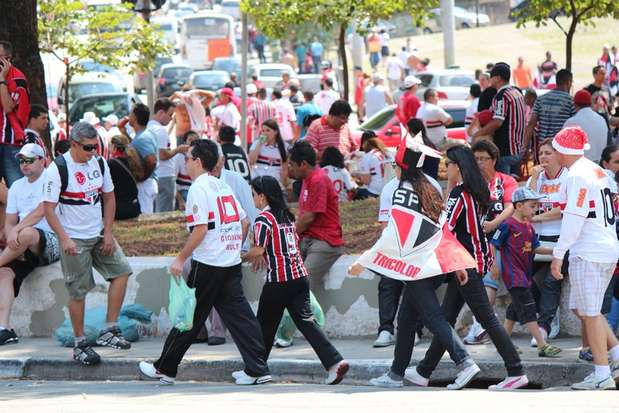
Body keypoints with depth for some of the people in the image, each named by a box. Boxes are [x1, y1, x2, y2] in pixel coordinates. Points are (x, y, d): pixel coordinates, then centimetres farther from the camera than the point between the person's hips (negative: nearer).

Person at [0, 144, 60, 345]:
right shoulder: (17, 187, 19)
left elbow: (42, 211, -15)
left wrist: (17, 230, -19)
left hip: (52, 241, -6)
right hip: (26, 249, 6)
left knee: (27, 234, -38)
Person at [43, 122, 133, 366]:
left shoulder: (99, 164, 2)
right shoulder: (58, 169, -15)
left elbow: (109, 198, 12)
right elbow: (49, 209, -15)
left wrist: (108, 233, 2)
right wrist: (64, 239, -26)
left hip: (99, 235, 6)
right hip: (73, 240, -6)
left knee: (121, 271, -6)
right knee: (78, 291, -2)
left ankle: (109, 331, 0)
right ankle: (80, 345, 9)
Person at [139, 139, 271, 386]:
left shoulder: (199, 189, -10)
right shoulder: (223, 187, 14)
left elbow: (201, 229, -18)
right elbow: (244, 222, 16)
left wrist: (181, 258, -13)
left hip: (208, 264, -7)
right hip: (232, 263, 7)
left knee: (189, 317, 2)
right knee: (237, 314, 4)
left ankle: (165, 369, 12)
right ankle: (257, 369, -3)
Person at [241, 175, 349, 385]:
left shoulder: (264, 219, -10)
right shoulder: (287, 216, 14)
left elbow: (258, 250, -18)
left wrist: (243, 257, 1)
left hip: (278, 281, -6)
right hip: (300, 275, 6)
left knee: (265, 325, 8)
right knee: (305, 321, 2)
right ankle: (335, 361, -12)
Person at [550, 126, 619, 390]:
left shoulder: (578, 175, -12)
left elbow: (575, 218, -18)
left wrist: (558, 254, -16)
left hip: (588, 253, -9)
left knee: (590, 312, -5)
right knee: (581, 308, 17)